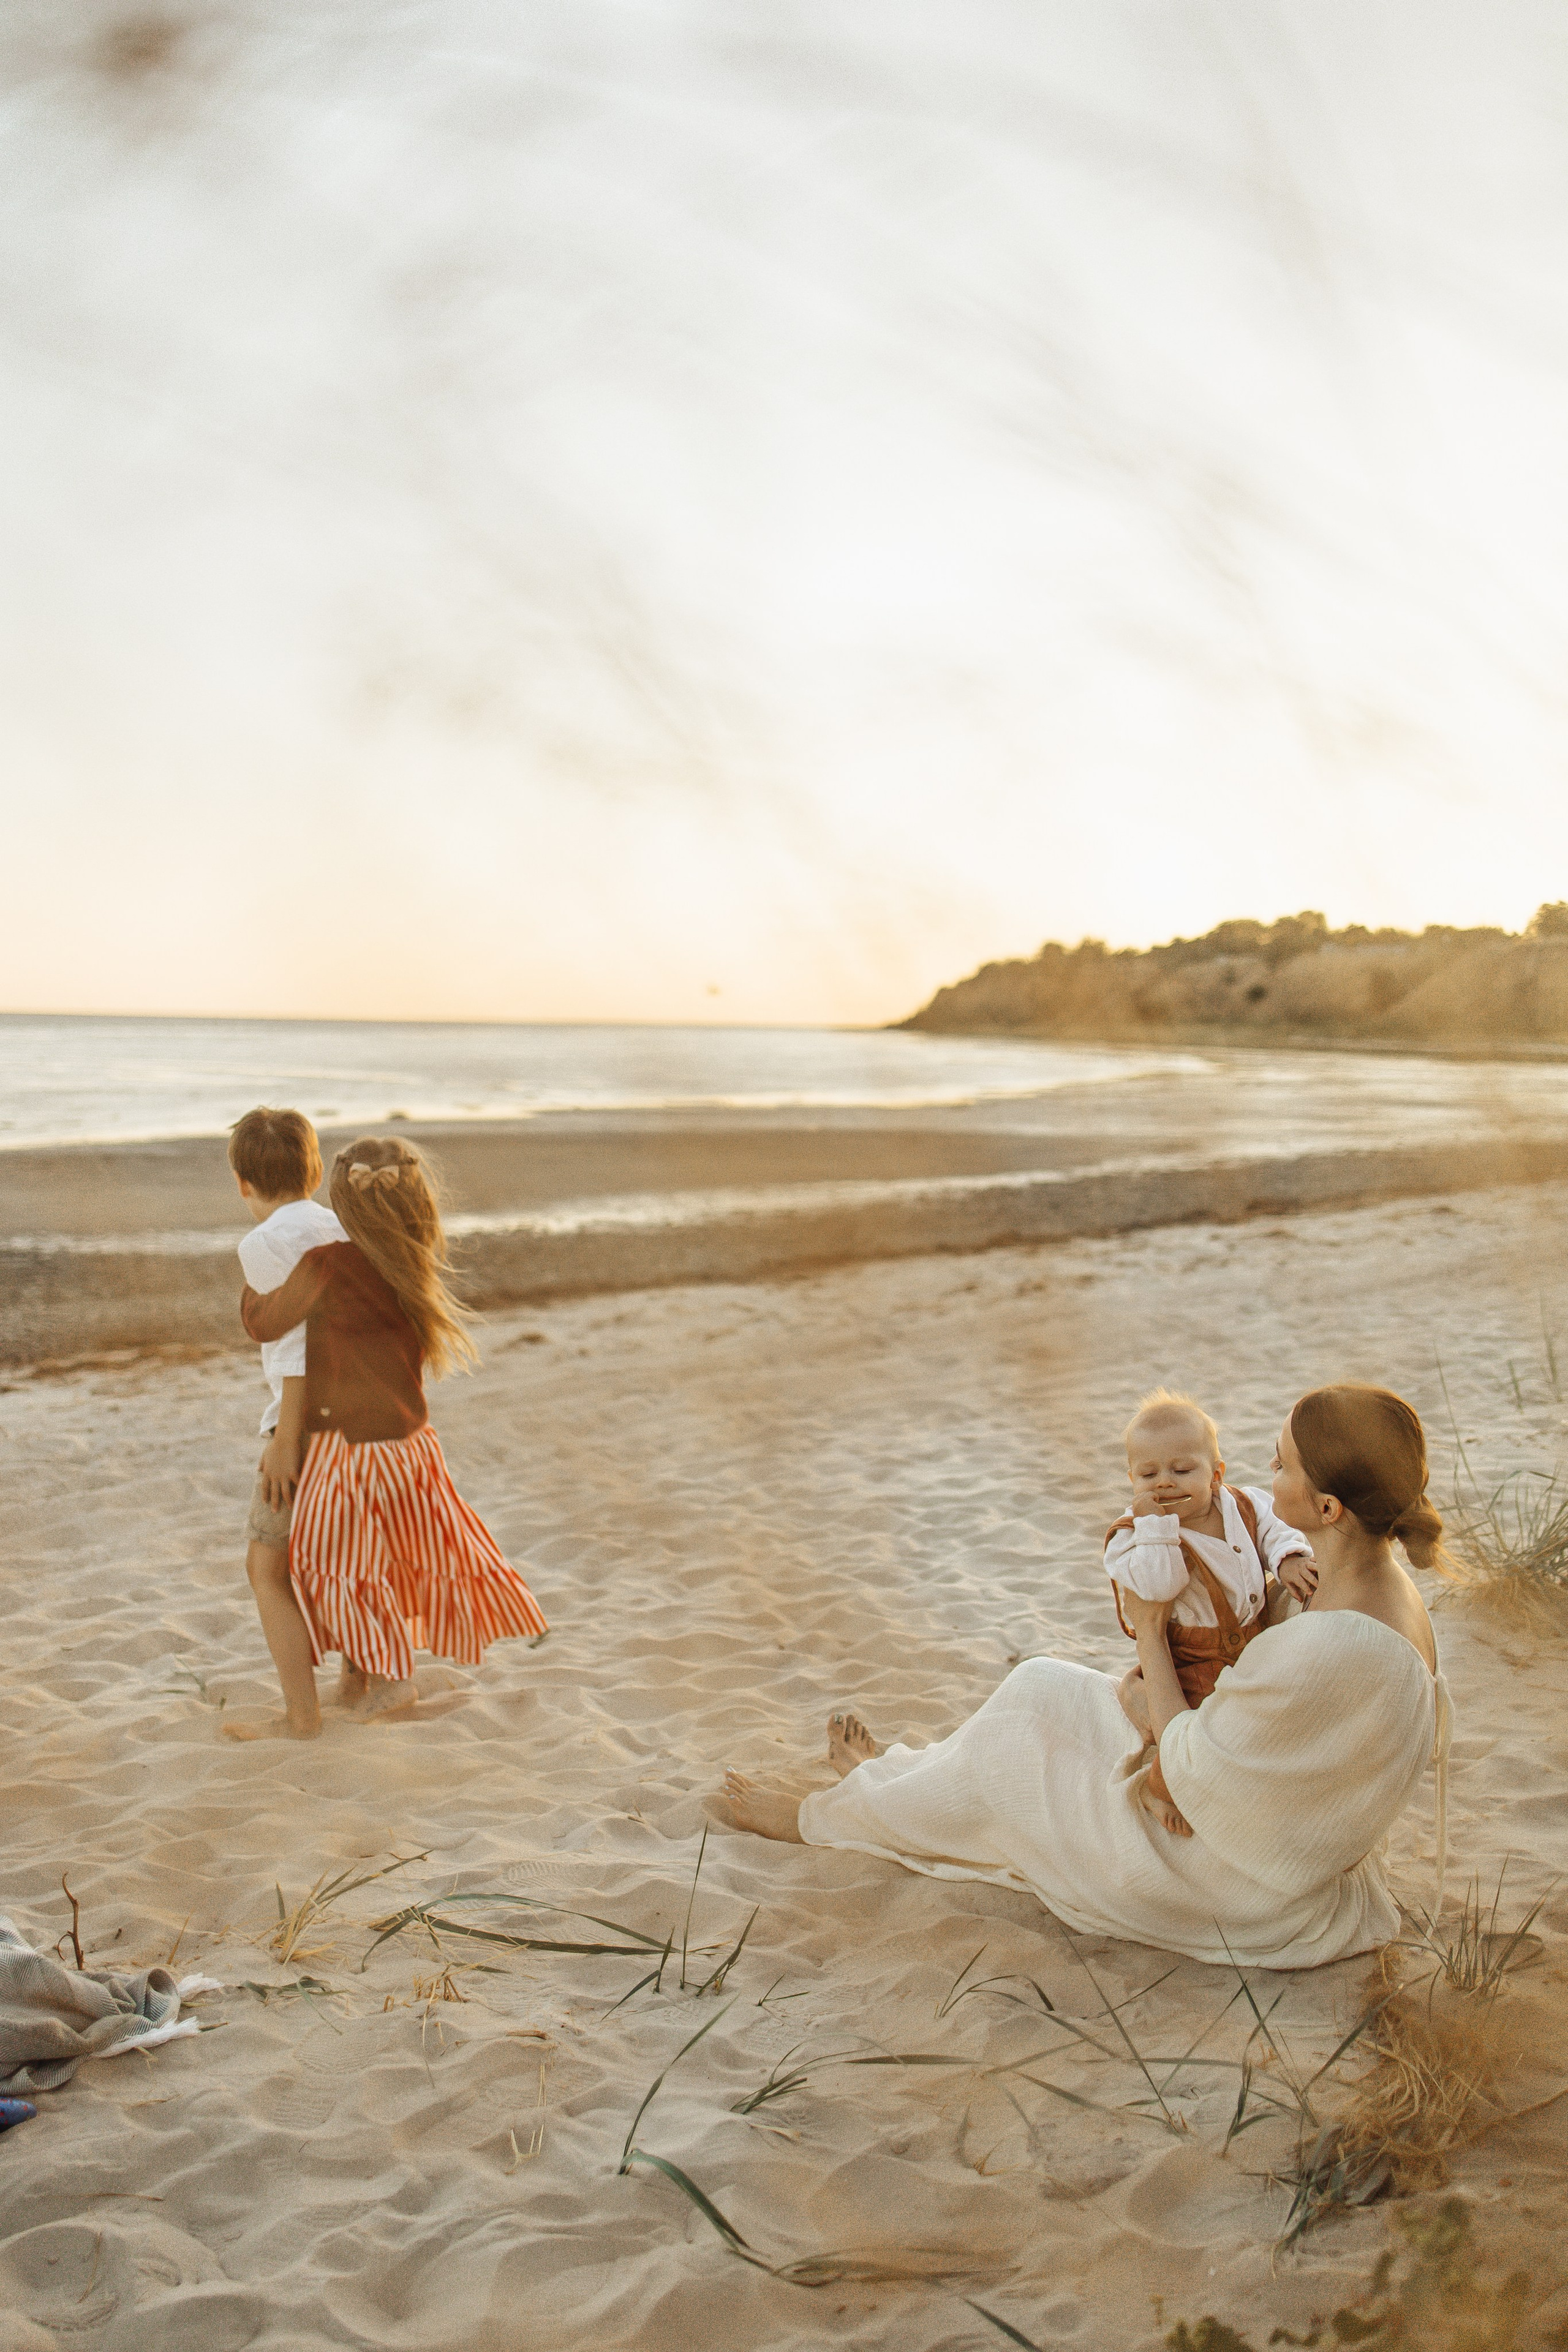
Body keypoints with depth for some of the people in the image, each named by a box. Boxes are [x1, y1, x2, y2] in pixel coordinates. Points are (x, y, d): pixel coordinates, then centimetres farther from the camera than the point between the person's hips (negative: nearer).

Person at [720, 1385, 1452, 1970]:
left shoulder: (1327, 1650, -38)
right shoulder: (1386, 1589, -8)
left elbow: (1189, 1769, -24)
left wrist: (1151, 1637, -12)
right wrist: (1164, 1689, -5)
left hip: (1242, 1895, -8)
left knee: (1011, 1744, 8)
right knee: (1040, 1687, 12)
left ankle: (818, 1817, 32)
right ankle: (896, 1776, 38)